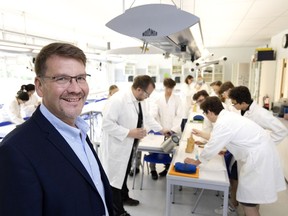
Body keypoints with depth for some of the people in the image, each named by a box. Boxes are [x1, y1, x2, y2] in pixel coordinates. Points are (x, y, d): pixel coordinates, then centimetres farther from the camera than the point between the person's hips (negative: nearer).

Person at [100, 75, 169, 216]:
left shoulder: (141, 101, 0)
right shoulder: (118, 99, -27)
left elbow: (147, 118, 14)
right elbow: (107, 124, -28)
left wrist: (162, 130, 10)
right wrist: (129, 133, -29)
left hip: (129, 146, 8)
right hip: (116, 147, -8)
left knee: (124, 173, 26)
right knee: (115, 177, 8)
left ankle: (124, 197, 49)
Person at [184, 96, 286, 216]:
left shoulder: (222, 123, -22)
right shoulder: (228, 116, 7)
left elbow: (211, 148, -15)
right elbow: (218, 137, 23)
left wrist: (195, 162, 0)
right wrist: (201, 134, 35)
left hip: (259, 156, -10)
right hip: (260, 151, 10)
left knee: (247, 199, 1)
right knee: (251, 194, 22)